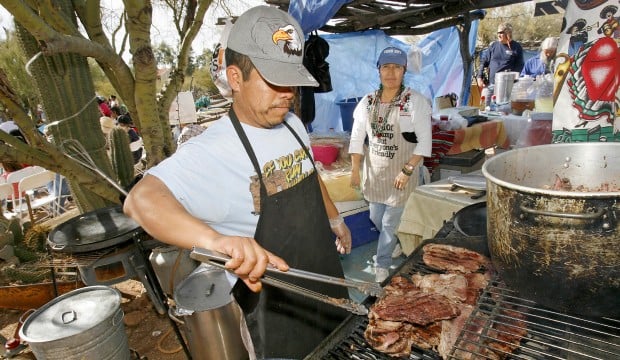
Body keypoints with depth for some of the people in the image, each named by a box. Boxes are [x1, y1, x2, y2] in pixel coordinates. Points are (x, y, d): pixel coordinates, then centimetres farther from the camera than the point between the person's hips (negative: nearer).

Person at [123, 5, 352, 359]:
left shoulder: (292, 123, -4)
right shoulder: (210, 153, -29)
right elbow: (141, 199, -43)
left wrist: (334, 218, 20)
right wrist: (214, 239, -59)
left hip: (328, 281, 8)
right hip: (277, 311, -7)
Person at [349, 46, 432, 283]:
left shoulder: (416, 102, -14)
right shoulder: (367, 102, -2)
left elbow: (425, 142, -14)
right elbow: (357, 138, 1)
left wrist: (407, 170, -19)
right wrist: (355, 170, -2)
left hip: (402, 171, -4)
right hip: (374, 170, 5)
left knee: (390, 222, 3)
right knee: (376, 217, 18)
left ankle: (382, 263, 24)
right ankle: (394, 243, 49)